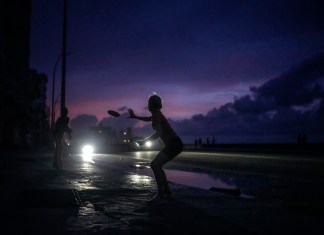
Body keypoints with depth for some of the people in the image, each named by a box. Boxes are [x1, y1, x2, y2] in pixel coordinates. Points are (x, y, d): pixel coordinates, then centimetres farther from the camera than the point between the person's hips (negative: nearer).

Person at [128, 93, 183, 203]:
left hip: (173, 144, -10)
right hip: (174, 144, 10)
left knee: (155, 165, -20)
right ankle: (167, 191, 19)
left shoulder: (156, 115, -13)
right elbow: (148, 119, 40)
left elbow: (159, 133, -26)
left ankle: (161, 195, -22)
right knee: (155, 165, 14)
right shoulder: (157, 114, 16)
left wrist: (144, 141, -20)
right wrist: (135, 117, 47)